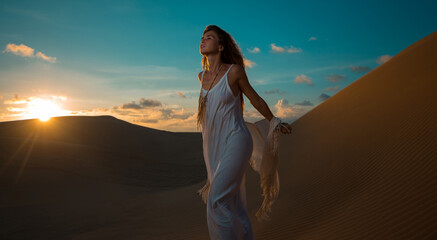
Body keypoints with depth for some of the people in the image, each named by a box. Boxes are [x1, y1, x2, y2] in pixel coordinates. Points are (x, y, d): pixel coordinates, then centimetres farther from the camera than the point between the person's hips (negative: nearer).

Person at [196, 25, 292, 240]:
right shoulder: (202, 76, 8)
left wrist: (275, 123, 16)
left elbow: (256, 100, 4)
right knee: (232, 206, 11)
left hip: (234, 142, -6)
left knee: (217, 201, -16)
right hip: (213, 144, 7)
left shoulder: (234, 71, -10)